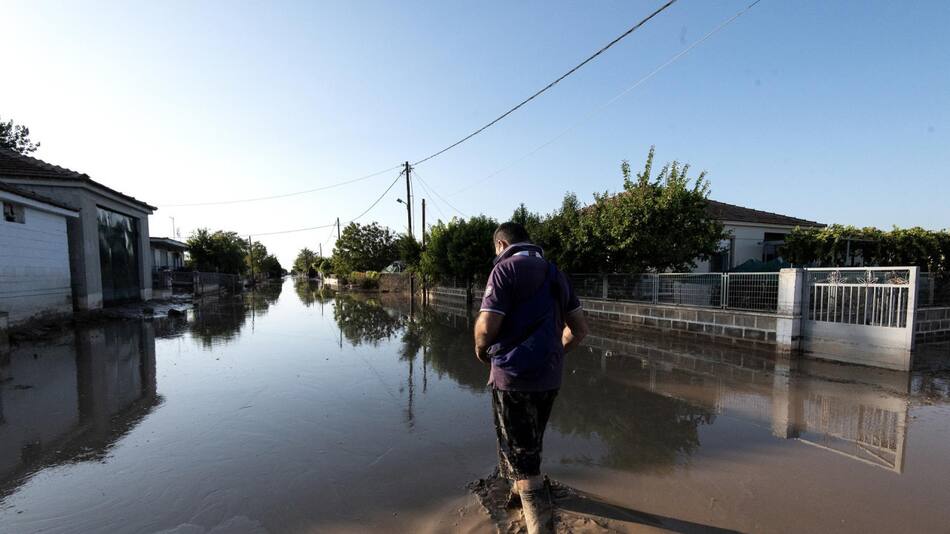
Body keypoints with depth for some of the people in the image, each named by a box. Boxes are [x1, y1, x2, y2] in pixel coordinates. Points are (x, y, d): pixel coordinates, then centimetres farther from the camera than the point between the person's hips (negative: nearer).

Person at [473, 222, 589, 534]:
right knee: (530, 443, 28)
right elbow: (580, 328, 10)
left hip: (514, 375, -8)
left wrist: (481, 349, 0)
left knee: (522, 456, 2)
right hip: (550, 377, 8)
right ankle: (520, 490, 51)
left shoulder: (506, 268, -11)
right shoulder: (554, 272, 10)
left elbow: (487, 326, -19)